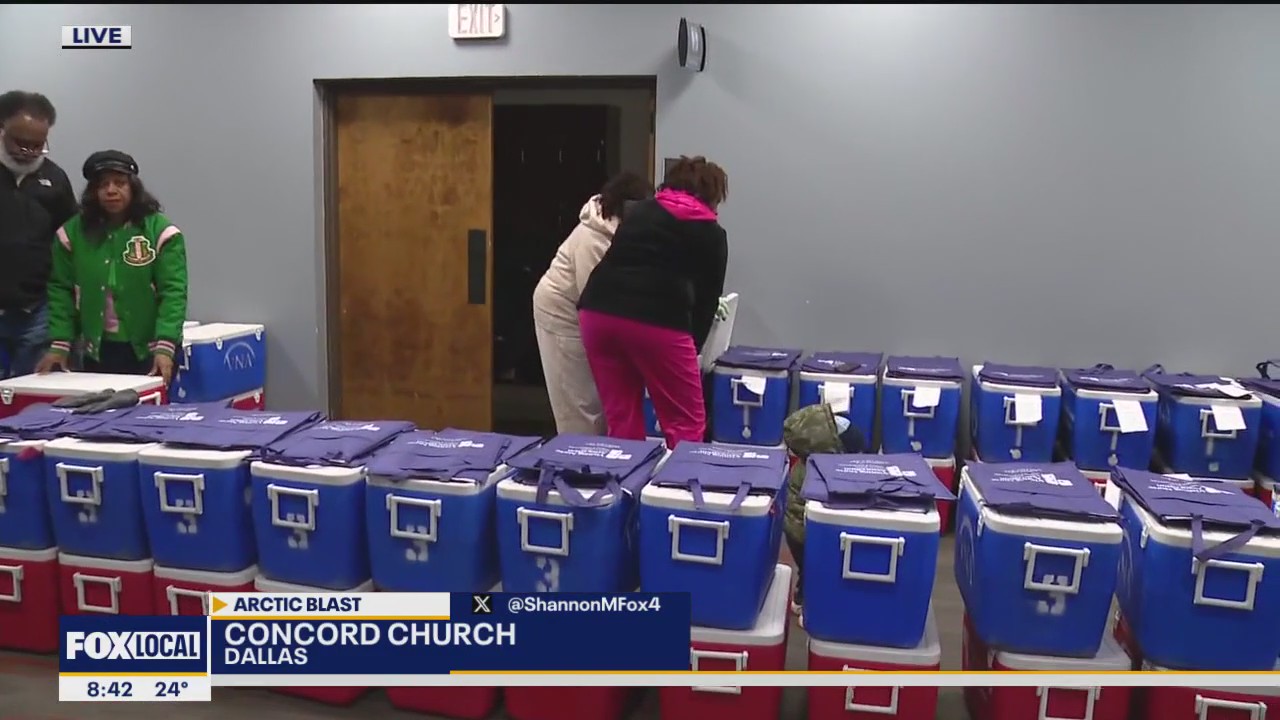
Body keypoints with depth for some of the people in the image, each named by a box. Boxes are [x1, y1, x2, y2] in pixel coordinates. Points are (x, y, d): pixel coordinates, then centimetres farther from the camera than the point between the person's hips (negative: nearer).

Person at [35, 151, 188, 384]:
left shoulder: (160, 231, -7)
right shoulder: (73, 232, 3)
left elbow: (173, 292, -12)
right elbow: (61, 291, 5)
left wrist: (164, 346, -21)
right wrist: (59, 344, -4)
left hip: (148, 351, -3)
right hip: (96, 351, 3)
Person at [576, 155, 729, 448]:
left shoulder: (639, 210, 25)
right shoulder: (711, 234, 13)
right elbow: (707, 299, 15)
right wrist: (692, 347, 28)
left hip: (598, 310, 5)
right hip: (657, 321, -5)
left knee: (621, 421, 14)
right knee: (686, 423, 7)